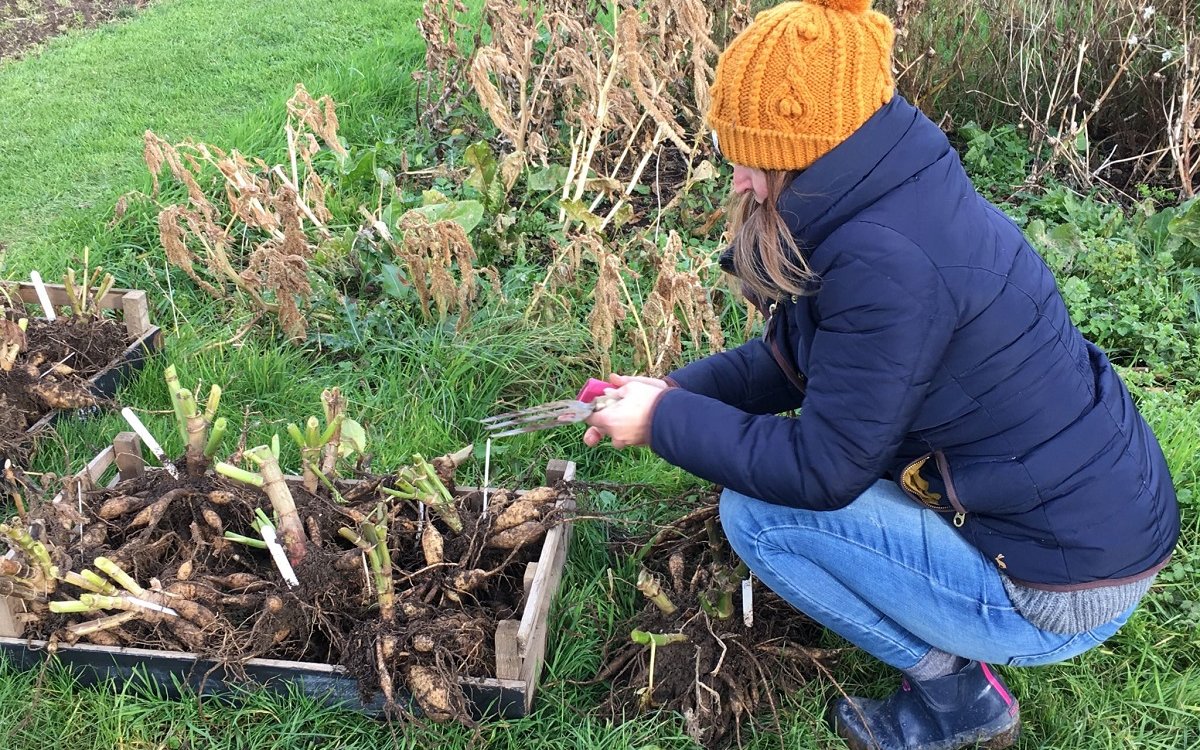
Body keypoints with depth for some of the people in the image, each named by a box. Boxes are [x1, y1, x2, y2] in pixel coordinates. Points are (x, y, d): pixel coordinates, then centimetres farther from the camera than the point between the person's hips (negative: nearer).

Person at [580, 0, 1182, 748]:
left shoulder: (888, 259, -28)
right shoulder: (903, 195, 1)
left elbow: (822, 472, -21)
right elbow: (792, 358, 11)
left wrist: (663, 424, -11)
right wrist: (676, 392, 2)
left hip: (1066, 593, -9)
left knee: (756, 512, -9)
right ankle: (952, 654, 18)